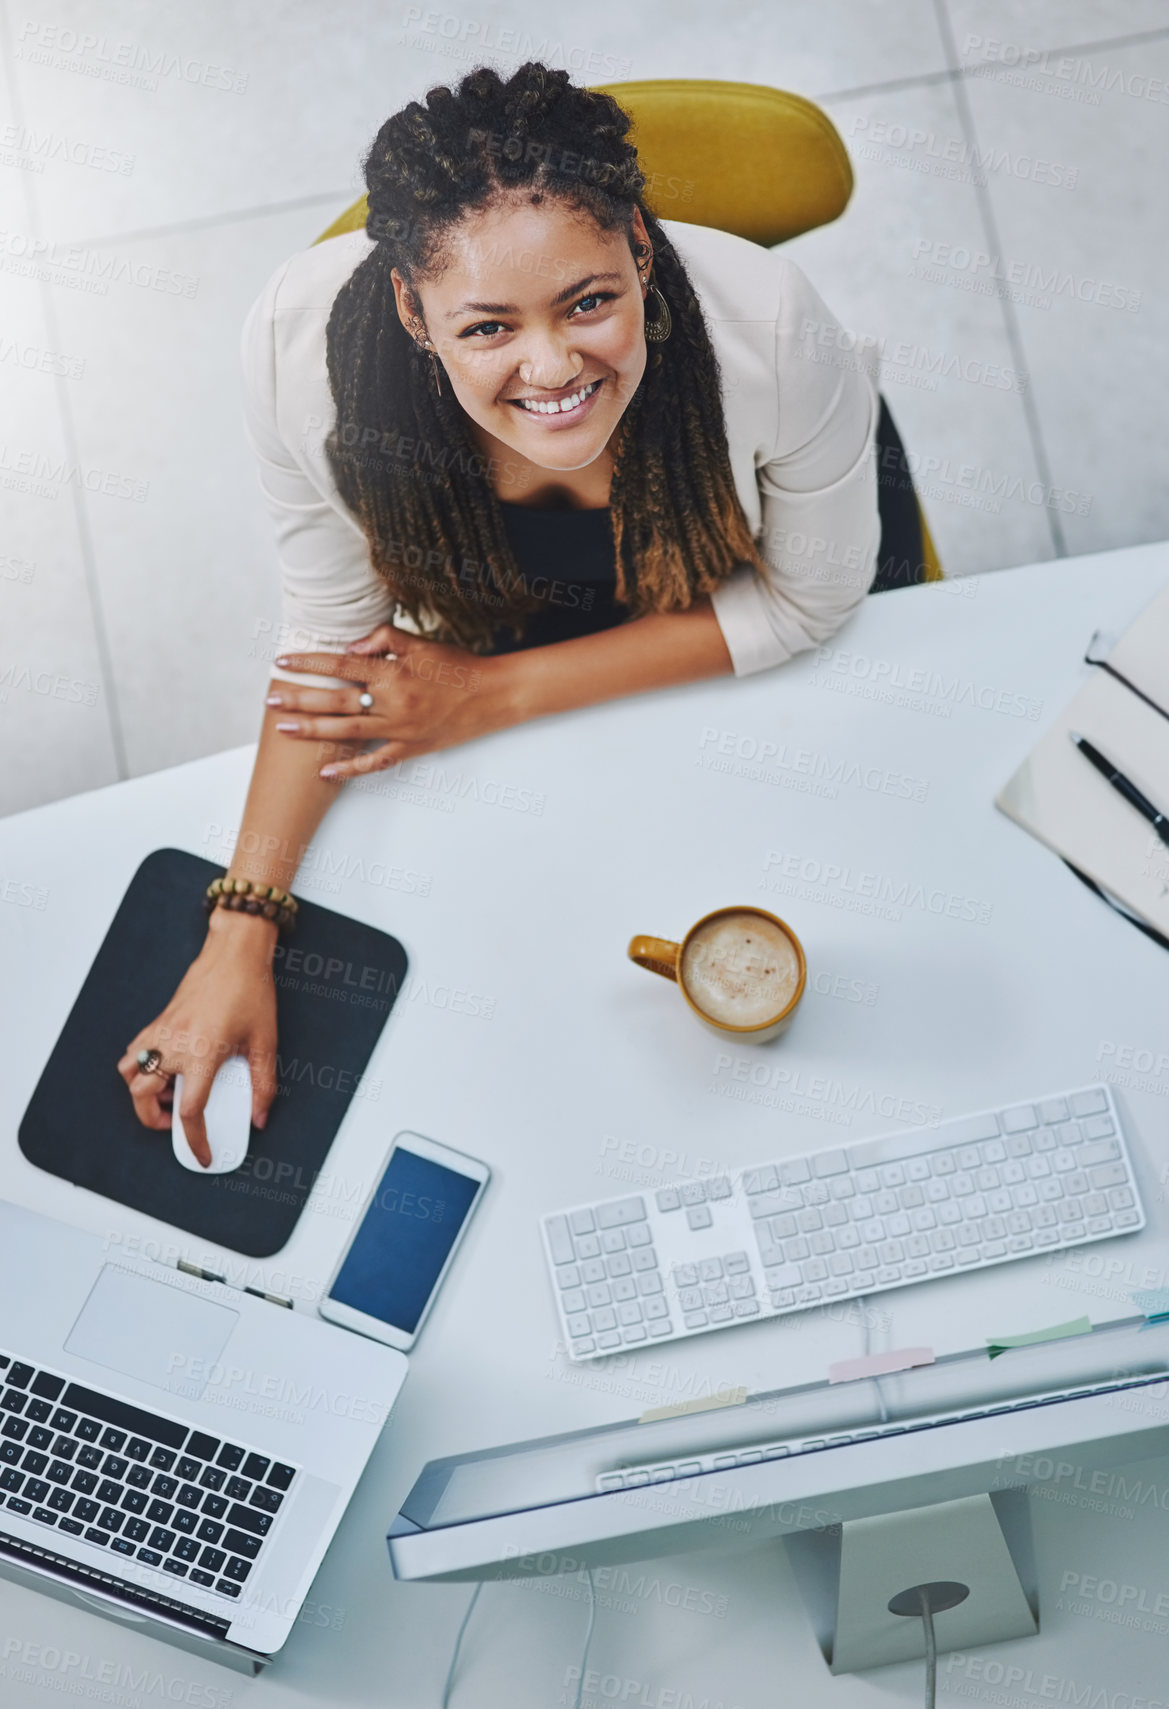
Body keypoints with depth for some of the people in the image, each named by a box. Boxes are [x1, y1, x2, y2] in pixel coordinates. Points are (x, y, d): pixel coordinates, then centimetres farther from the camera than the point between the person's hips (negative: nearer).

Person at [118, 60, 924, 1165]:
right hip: (518, 611, 1)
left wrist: (494, 695, -26)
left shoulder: (773, 335, -43)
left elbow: (809, 595, -24)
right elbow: (337, 631, -21)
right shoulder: (306, 345, -39)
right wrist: (239, 931, -28)